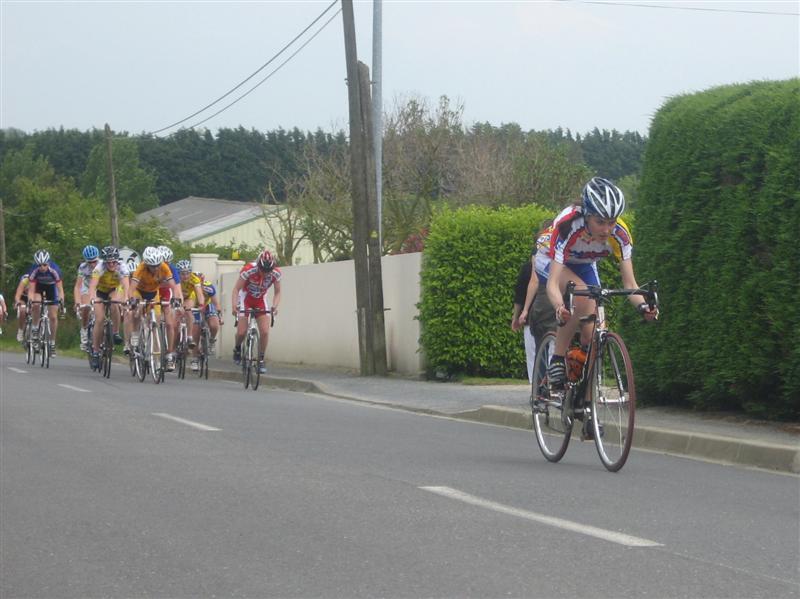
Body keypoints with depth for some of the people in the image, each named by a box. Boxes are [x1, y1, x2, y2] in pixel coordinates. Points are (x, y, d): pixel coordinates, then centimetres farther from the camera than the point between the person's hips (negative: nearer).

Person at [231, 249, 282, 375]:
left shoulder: (276, 273, -21)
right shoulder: (248, 270, -30)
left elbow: (277, 292, -9)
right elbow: (236, 289, -24)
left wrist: (275, 306, -27)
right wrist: (234, 305, -39)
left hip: (260, 300, 2)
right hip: (245, 298, -2)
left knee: (265, 332, -12)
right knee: (241, 331, -14)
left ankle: (260, 361, 2)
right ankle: (237, 349, 18)